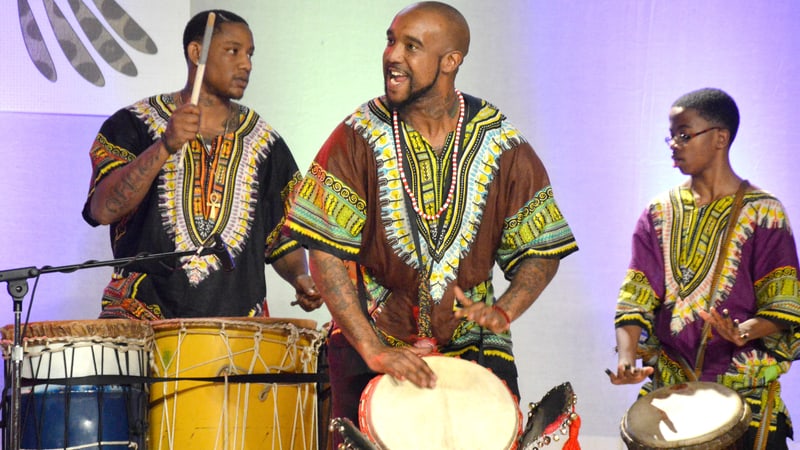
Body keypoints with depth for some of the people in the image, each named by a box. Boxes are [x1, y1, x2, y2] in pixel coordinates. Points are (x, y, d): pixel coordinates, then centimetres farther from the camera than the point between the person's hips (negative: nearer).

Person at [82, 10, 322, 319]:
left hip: (237, 318, 2)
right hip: (143, 316, -2)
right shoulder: (135, 124, 2)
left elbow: (283, 234, 18)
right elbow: (103, 210, -12)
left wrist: (300, 277, -3)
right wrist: (165, 146, -22)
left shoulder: (263, 143, 13)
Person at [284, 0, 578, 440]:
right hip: (370, 338, -1)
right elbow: (326, 252, -11)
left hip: (472, 344, 1)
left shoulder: (502, 146, -2)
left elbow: (542, 250, 5)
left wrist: (502, 312, -15)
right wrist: (373, 350, -19)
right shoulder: (359, 138, -6)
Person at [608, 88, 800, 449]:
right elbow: (636, 300, 1)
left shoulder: (763, 214, -3)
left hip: (744, 391, -3)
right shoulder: (660, 214, 7)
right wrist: (627, 358, -16)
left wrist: (746, 332, -27)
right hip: (669, 388, 3)